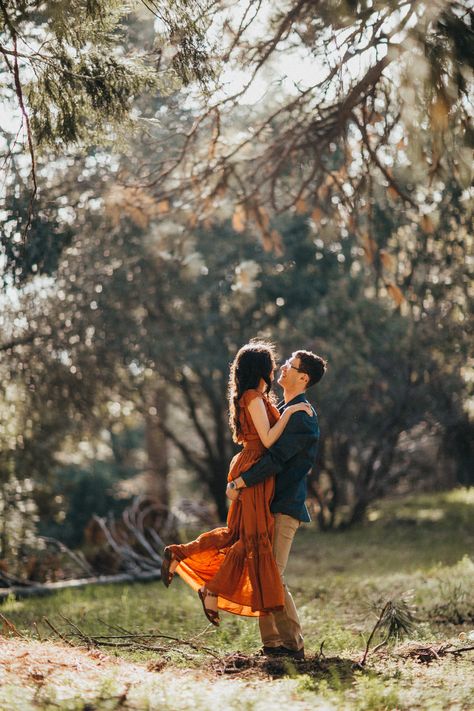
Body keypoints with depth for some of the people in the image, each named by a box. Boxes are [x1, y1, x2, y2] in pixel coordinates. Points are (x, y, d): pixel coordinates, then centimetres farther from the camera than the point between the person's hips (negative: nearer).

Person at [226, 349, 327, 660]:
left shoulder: (301, 416, -15)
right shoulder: (284, 410, 18)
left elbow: (276, 459, -22)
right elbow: (266, 452, 20)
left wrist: (240, 483, -17)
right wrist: (238, 480, 6)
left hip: (284, 506, -10)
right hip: (269, 504, 10)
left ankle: (294, 644, -3)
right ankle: (272, 641, 16)